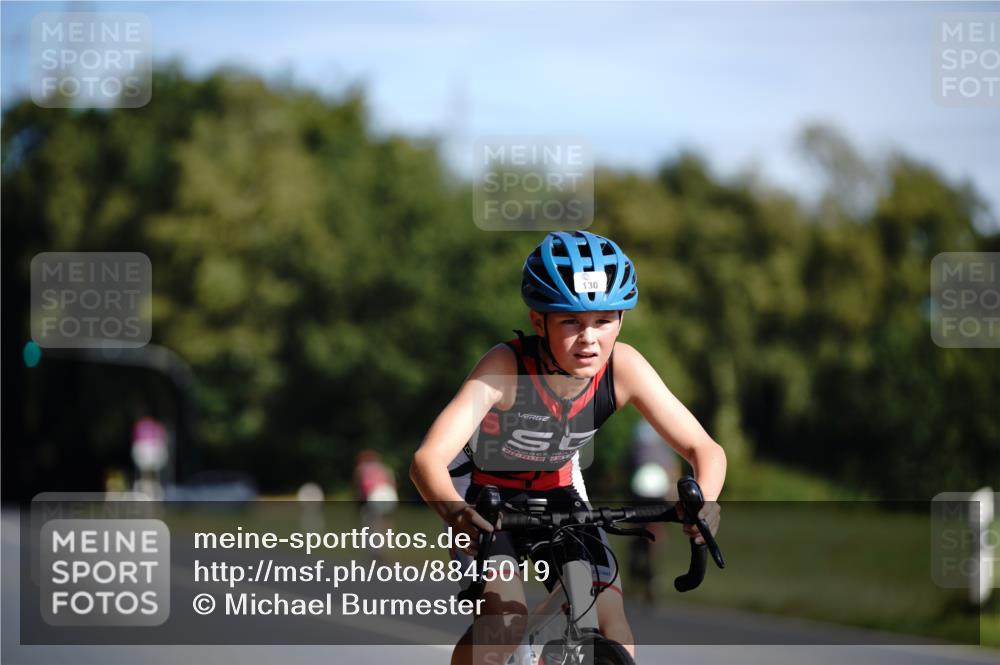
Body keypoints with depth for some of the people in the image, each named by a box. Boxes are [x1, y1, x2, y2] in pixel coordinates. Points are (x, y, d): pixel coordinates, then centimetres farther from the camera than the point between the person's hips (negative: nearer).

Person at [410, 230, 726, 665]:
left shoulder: (623, 367, -25)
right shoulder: (506, 367, -34)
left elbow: (704, 448, -24)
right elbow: (428, 458, -44)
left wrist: (704, 499, -47)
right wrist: (455, 511, -66)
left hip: (555, 490, 4)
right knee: (505, 626, -25)